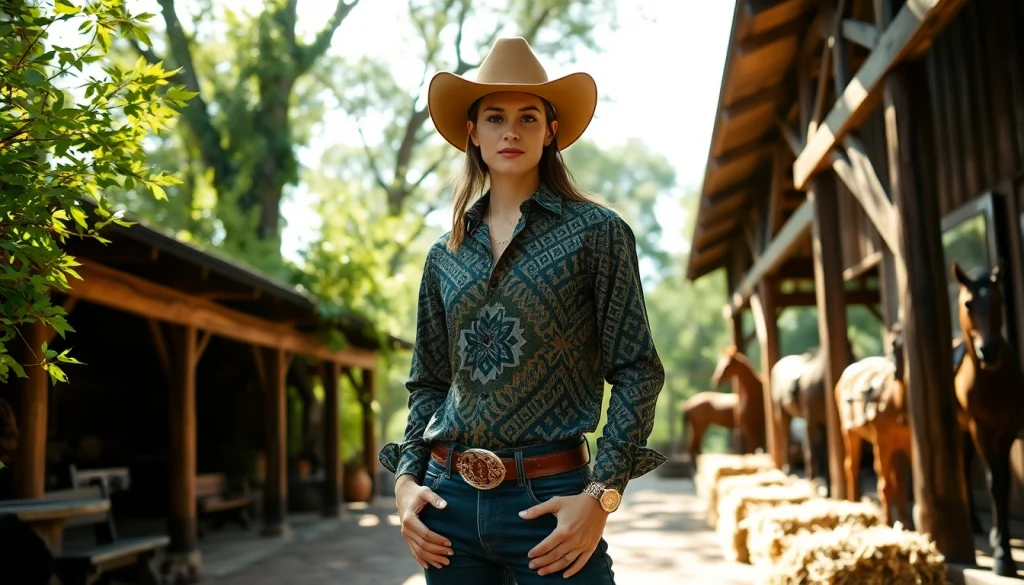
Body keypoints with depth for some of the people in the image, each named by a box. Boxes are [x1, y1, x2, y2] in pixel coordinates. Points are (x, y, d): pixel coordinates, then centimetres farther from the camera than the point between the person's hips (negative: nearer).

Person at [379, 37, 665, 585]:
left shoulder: (595, 231, -2)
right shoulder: (444, 256, 9)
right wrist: (406, 477, 1)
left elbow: (637, 372, -5)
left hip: (549, 498, -4)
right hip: (450, 497, 4)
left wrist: (601, 494, -12)